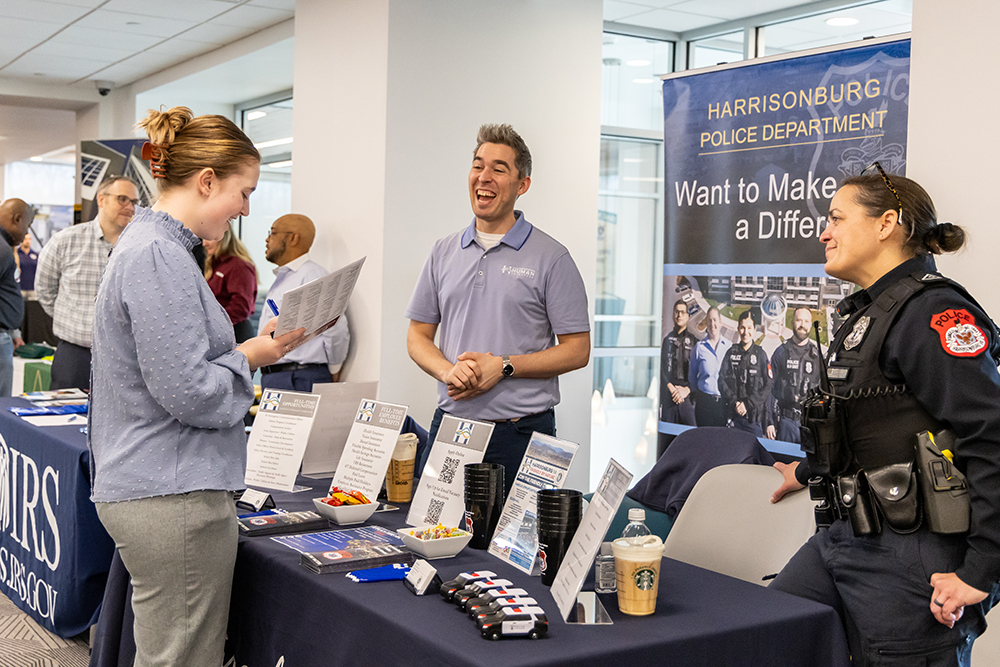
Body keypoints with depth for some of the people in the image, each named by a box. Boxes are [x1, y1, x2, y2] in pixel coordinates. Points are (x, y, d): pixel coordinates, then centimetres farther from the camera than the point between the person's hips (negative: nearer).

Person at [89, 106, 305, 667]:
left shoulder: (151, 244, 15)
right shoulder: (159, 257, -18)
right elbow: (189, 394, -22)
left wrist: (241, 353, 12)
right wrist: (250, 358, -6)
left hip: (148, 488, 11)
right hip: (172, 498, -11)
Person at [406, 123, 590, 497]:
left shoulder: (551, 258, -2)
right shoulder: (444, 252, 11)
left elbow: (577, 350, -4)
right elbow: (418, 336, 13)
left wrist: (504, 367, -15)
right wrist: (448, 371, -8)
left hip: (520, 432, -3)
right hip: (449, 423, 4)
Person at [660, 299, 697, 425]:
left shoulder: (694, 341, 9)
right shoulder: (667, 339, 14)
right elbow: (661, 366, 8)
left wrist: (687, 390, -9)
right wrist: (671, 387, -6)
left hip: (688, 395, -2)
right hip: (668, 395, 2)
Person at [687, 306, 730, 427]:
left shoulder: (730, 347, 5)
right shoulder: (699, 347, 3)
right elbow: (692, 376, 11)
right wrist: (699, 392, 9)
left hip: (724, 402, 1)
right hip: (704, 401, -1)